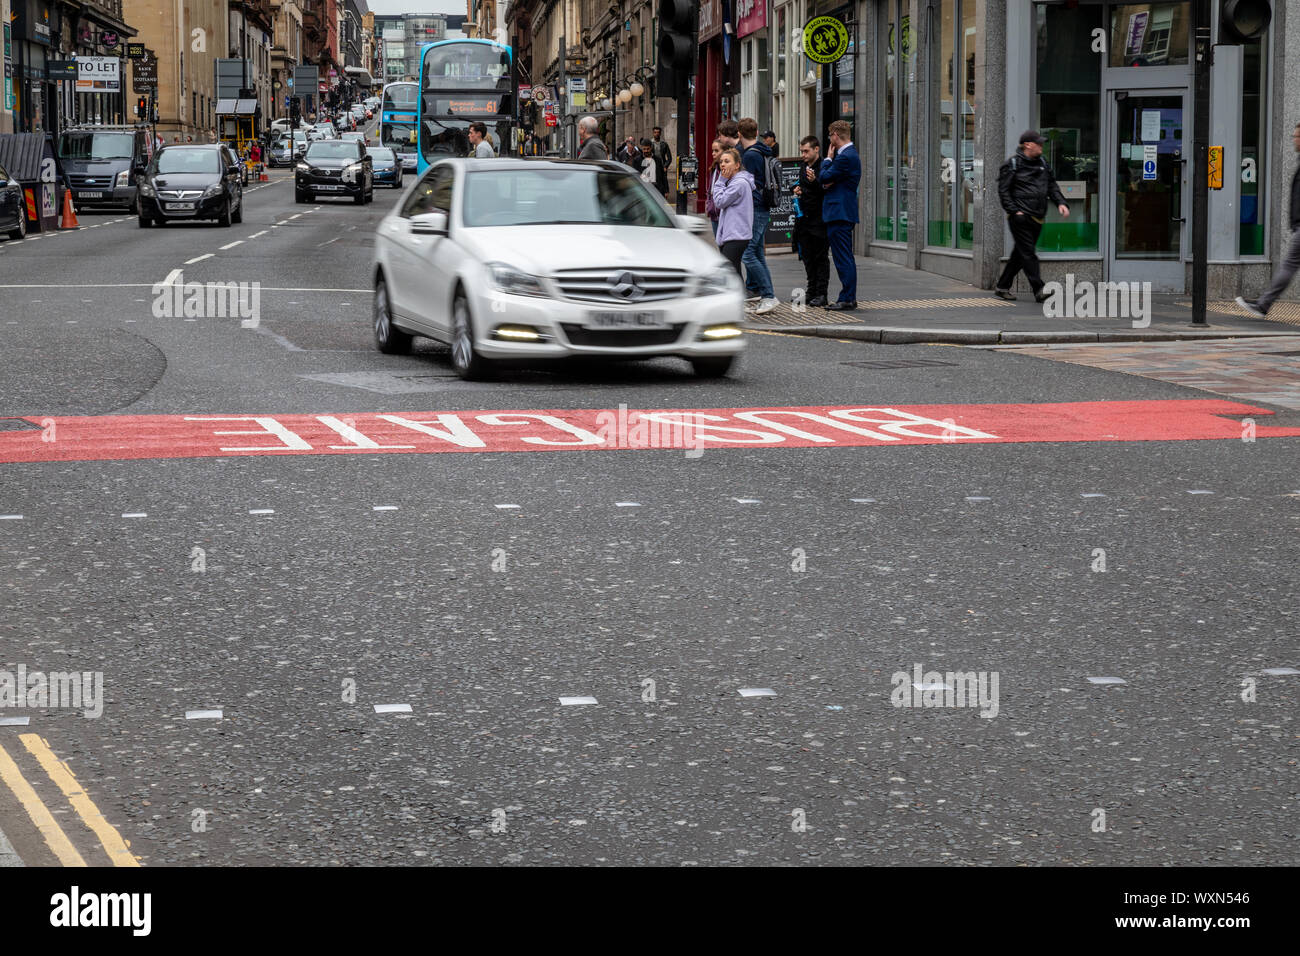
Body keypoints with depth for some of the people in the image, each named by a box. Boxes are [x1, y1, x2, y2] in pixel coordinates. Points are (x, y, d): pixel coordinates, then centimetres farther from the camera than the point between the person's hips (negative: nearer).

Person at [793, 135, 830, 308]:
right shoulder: (803, 165, 12)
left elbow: (827, 191, -18)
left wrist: (814, 181, -31)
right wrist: (797, 190, 7)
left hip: (820, 220, -8)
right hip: (804, 219, 8)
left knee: (821, 258, -2)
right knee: (807, 258, 11)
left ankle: (821, 294, 1)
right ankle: (810, 292, 18)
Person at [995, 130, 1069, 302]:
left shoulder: (1041, 163, 16)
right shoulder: (1012, 163, -5)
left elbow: (1052, 185, 22)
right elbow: (1003, 190, -7)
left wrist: (1060, 203, 6)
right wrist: (1014, 211, -15)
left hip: (1037, 218, 8)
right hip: (1020, 216, -7)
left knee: (1020, 254, 10)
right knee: (1028, 253, -11)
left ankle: (1002, 287, 20)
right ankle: (1038, 291, -15)